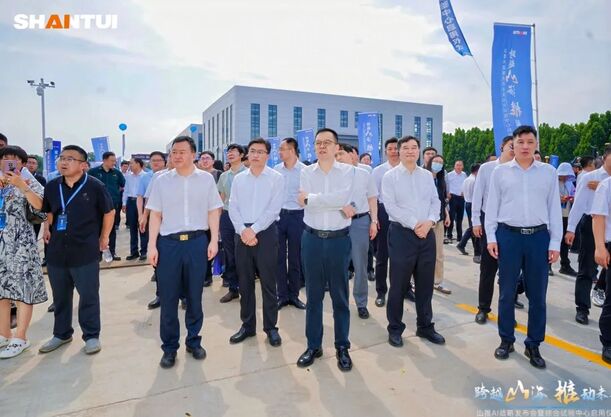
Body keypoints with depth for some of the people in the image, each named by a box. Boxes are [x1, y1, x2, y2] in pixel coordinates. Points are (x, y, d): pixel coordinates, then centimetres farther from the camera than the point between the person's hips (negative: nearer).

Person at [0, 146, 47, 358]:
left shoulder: (29, 183, -1)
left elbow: (39, 205, -17)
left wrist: (21, 185, -23)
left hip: (21, 242, -6)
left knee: (21, 287, -3)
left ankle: (20, 338, 4)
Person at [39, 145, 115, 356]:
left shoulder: (95, 186, -9)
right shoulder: (52, 186, 5)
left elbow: (109, 212, 0)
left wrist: (103, 238, 2)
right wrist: (47, 228, 9)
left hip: (85, 251, -5)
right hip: (57, 251, 5)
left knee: (89, 295, 4)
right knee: (60, 296, 17)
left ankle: (91, 336, 19)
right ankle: (61, 334, 34)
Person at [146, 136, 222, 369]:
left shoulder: (206, 179, 4)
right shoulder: (161, 181, 5)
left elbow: (213, 211, 4)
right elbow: (155, 214, 4)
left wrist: (214, 241, -2)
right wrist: (152, 245, -1)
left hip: (197, 242, 0)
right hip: (168, 243, 0)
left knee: (194, 295, 10)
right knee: (168, 297, 6)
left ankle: (194, 341, 27)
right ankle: (169, 347, 21)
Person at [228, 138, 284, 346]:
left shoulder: (276, 178, -1)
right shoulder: (238, 178, 9)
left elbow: (273, 209, -9)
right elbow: (233, 207, 4)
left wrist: (254, 230, -14)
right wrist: (243, 230, -10)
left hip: (266, 232, -3)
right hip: (242, 233, 4)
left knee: (268, 282, 3)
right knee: (245, 282, 11)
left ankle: (271, 327, 17)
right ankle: (247, 325, 25)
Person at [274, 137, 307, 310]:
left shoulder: (304, 170, -5)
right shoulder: (275, 169, 5)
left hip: (297, 216, -3)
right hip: (277, 215, 3)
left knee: (295, 258, 8)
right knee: (279, 257, 7)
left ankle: (294, 295, 22)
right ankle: (282, 295, 19)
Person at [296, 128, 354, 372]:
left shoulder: (347, 171, 0)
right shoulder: (306, 172, 5)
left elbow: (343, 197, -19)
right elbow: (305, 202, -11)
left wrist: (310, 198, -11)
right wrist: (340, 205, -15)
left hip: (339, 240, -1)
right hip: (312, 239, 2)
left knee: (340, 296, 9)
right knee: (313, 295, 12)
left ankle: (342, 347, 25)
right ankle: (313, 345, 26)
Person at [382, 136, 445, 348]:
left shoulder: (427, 175, 12)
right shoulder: (390, 176, -2)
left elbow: (436, 201, 8)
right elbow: (390, 206, -11)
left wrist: (429, 221, -11)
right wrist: (414, 224, -16)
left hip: (427, 233, 4)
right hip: (402, 233, -4)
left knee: (426, 283, 12)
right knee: (399, 284, 3)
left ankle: (425, 326, 28)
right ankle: (395, 328, 19)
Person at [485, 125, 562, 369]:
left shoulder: (549, 172, 5)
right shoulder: (500, 172, 3)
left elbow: (554, 208, 6)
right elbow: (492, 206, 3)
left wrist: (555, 242, 2)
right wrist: (490, 237, -2)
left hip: (539, 236, 1)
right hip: (508, 235, -1)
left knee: (537, 295, 8)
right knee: (506, 292, 9)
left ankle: (533, 345, 24)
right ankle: (506, 340, 25)